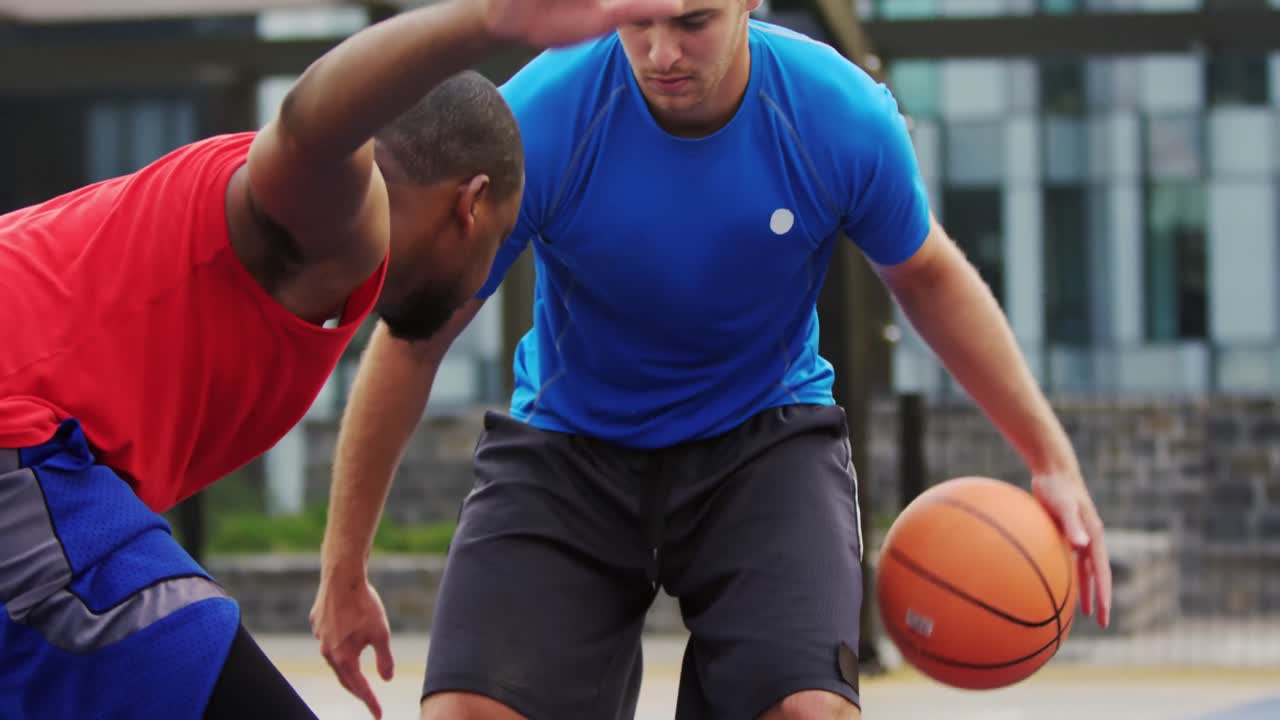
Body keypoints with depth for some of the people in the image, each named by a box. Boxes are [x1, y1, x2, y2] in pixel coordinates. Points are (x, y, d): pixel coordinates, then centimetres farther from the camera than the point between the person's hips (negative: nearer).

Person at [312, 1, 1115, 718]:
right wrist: (345, 571, -6)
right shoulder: (537, 123, -23)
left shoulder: (845, 116, -17)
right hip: (566, 452, 0)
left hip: (767, 447, 0)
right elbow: (412, 340, -12)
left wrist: (1050, 454, -1)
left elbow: (927, 275, 5)